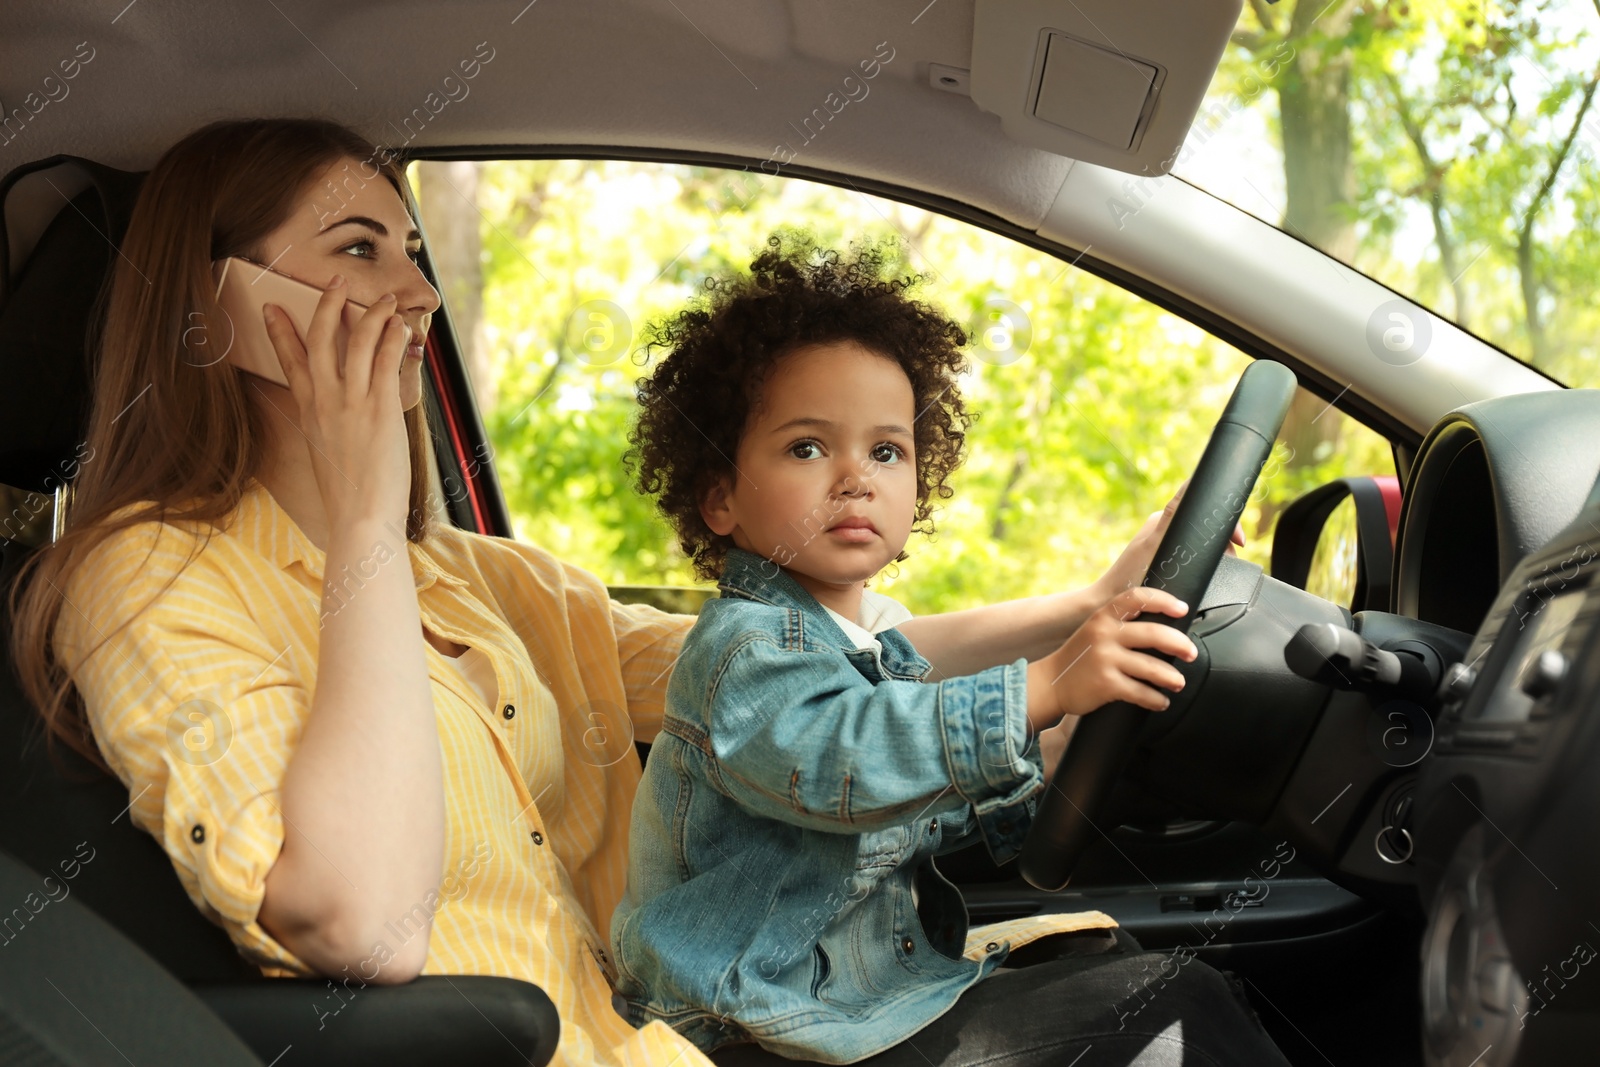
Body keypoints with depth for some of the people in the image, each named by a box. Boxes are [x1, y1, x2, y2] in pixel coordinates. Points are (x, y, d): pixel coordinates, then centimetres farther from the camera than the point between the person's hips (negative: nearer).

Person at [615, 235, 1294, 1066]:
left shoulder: (879, 636, 14)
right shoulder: (742, 649, -17)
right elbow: (839, 761, -38)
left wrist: (1041, 760, 3)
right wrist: (1042, 689, -46)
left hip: (875, 980, 10)